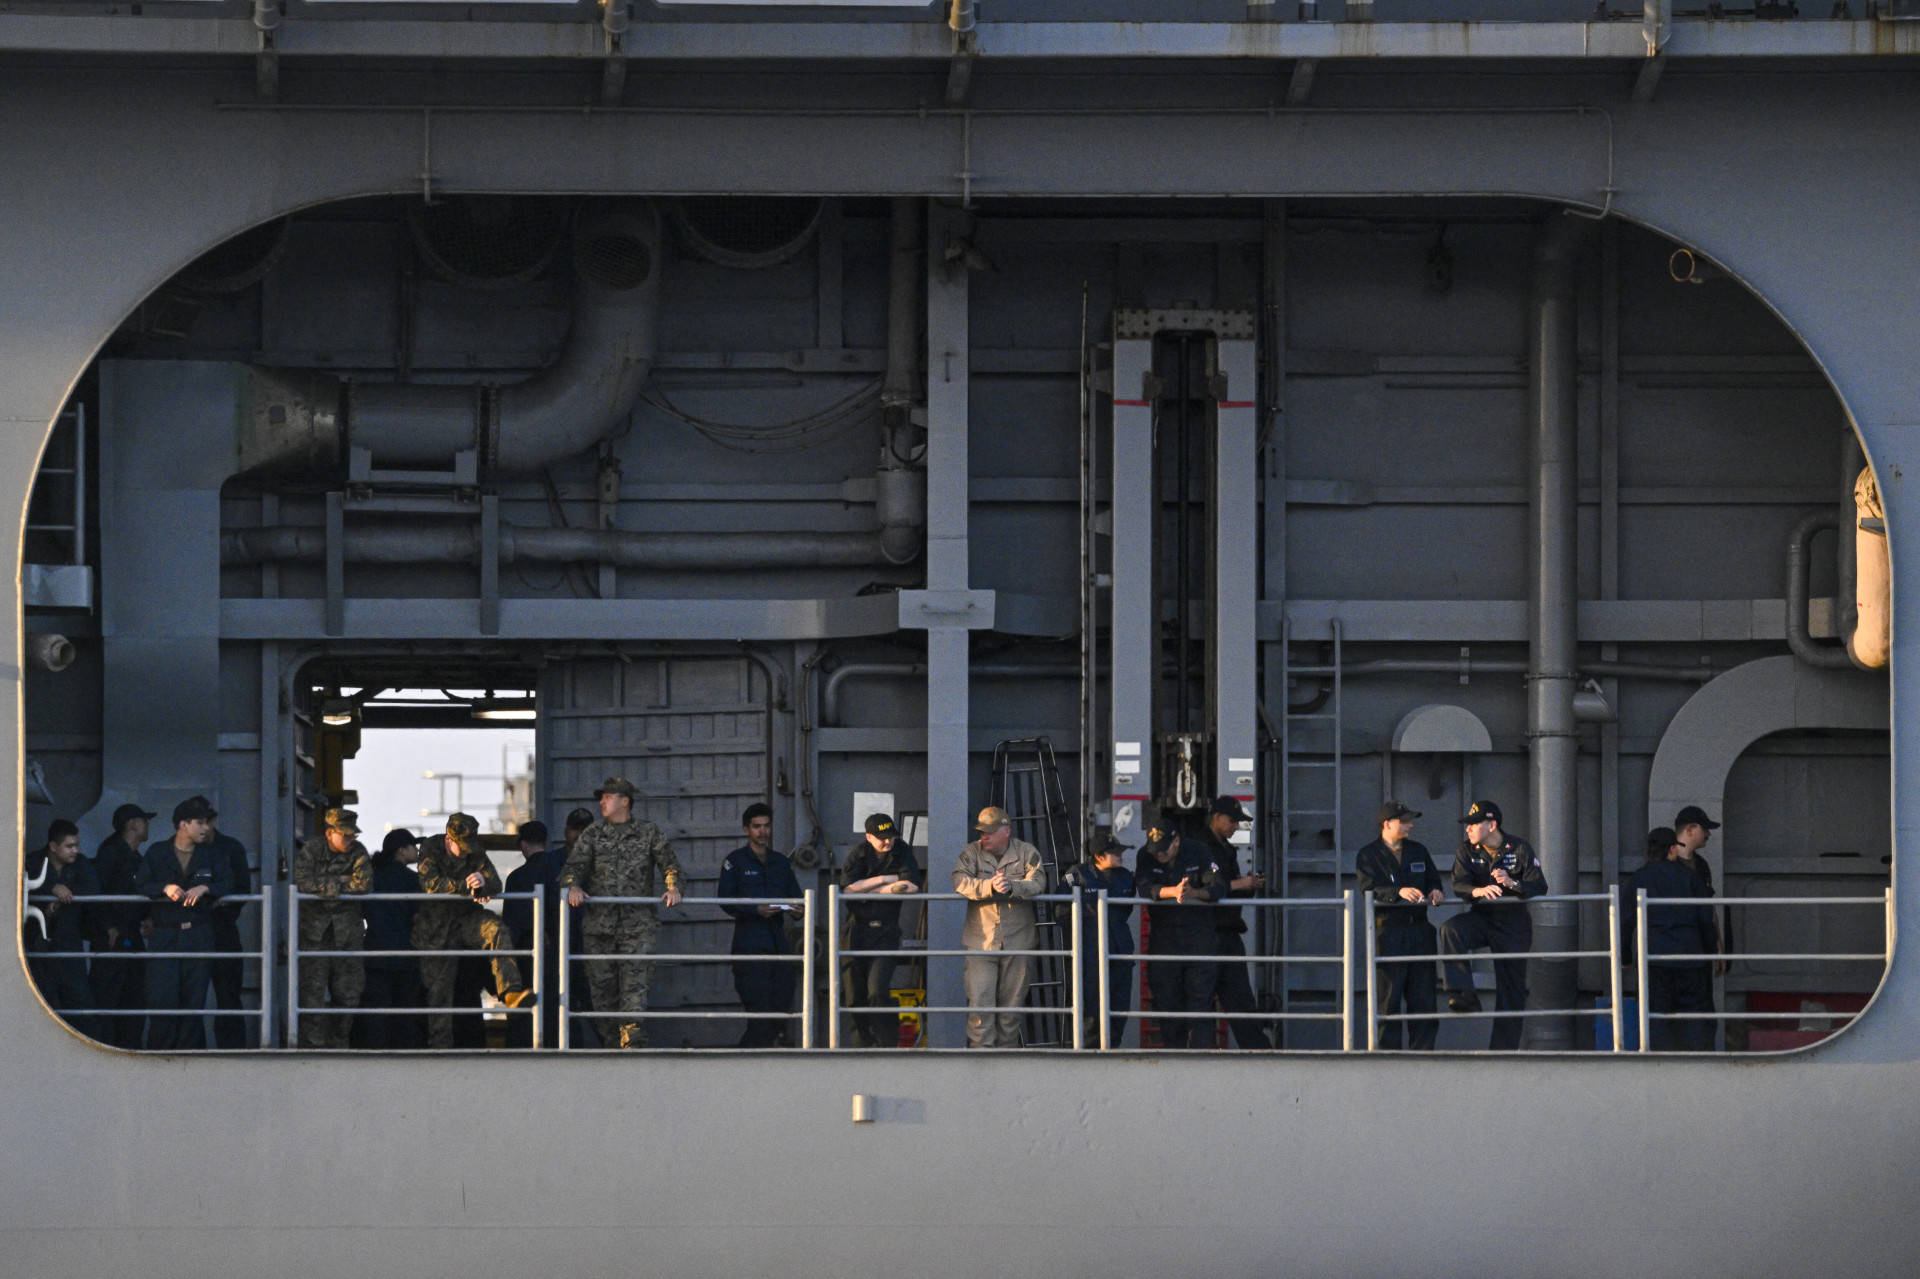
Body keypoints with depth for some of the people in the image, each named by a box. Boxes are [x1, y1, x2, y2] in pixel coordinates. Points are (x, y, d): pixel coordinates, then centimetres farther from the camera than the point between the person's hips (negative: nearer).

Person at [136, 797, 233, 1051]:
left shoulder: (211, 856, 11)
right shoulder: (157, 853, 7)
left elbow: (227, 884, 1)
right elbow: (142, 886, -1)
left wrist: (204, 888, -17)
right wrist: (165, 888, -20)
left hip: (199, 936, 1)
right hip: (165, 934, -1)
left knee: (194, 999, -1)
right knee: (162, 999, -8)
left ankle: (188, 1053, 4)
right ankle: (160, 1053, 0)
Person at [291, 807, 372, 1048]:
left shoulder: (357, 852, 2)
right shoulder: (311, 850, -3)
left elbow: (364, 884, -13)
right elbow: (302, 882, -18)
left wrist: (324, 886, -9)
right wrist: (339, 883, -12)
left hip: (348, 931, 3)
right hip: (315, 930, -3)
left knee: (348, 992, 4)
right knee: (312, 991, -8)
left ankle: (338, 1044, 16)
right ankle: (312, 1046, -6)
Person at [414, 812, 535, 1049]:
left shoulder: (475, 854, 3)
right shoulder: (431, 851, -7)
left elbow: (496, 884, -5)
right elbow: (430, 883, -23)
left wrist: (483, 884, -30)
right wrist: (465, 886, -34)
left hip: (468, 919, 2)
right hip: (438, 928, -2)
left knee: (496, 930, -30)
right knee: (439, 987, -1)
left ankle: (510, 992, -40)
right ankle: (439, 1045, 9)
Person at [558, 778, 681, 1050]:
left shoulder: (648, 833, 8)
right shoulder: (592, 835, 13)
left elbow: (669, 862, 5)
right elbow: (574, 866, 4)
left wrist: (673, 886, -15)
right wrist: (573, 886, -18)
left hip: (638, 923, -3)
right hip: (600, 923, 3)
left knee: (635, 986, -14)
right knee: (602, 986, 3)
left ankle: (633, 1043, -19)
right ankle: (605, 1042, 13)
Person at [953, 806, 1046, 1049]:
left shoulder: (1026, 853, 4)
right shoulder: (971, 853, 4)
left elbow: (1037, 883, -10)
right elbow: (960, 882, -12)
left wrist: (1012, 887, -29)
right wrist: (990, 886, -27)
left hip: (1018, 939, 1)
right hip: (981, 941, -1)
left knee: (1012, 1001, 7)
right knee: (979, 1001, -9)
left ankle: (1008, 1046, 18)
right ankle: (980, 1049, -8)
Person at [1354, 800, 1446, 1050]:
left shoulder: (1418, 851, 19)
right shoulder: (1368, 856, 2)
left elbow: (1433, 880, 21)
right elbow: (1369, 890, -12)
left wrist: (1435, 892, -4)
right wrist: (1399, 892, -28)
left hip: (1419, 929, 5)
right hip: (1387, 931, -5)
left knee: (1422, 997, 3)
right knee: (1387, 996, -6)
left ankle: (1422, 1048, 7)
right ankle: (1387, 1048, -2)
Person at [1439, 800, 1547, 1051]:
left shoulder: (1519, 849, -4)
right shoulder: (1466, 851, 0)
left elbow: (1539, 886, -12)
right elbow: (1459, 886, -12)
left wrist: (1513, 884, -31)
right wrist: (1478, 891, -35)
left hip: (1514, 924, -1)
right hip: (1481, 918, 1)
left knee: (1511, 987, -2)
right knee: (1451, 930, -31)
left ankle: (1504, 1047, 5)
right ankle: (1463, 995, -32)